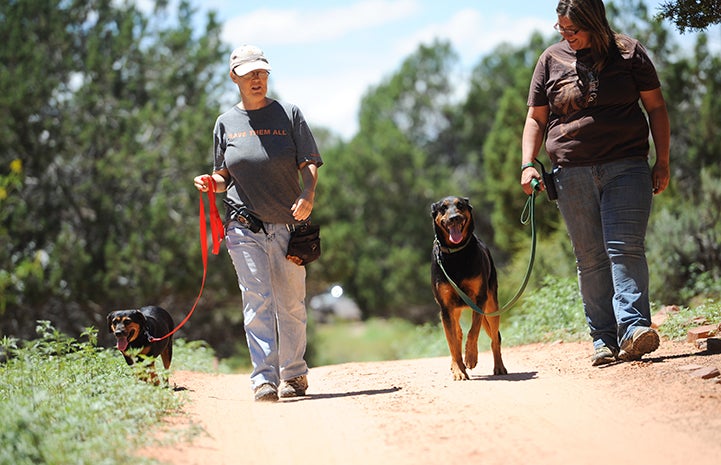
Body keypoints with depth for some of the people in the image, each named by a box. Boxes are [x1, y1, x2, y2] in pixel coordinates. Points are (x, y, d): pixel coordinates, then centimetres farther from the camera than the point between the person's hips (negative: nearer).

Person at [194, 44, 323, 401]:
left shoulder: (288, 114, 6)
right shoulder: (226, 123, 10)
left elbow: (310, 162, 2)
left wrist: (308, 194, -17)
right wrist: (210, 183, -5)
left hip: (288, 225, 0)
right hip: (244, 227, 0)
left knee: (291, 304, 6)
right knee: (257, 301, -9)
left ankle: (293, 374, 20)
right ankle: (264, 379, -12)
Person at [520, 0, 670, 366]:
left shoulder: (628, 52, 6)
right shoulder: (551, 60, 11)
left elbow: (656, 107, 9)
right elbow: (536, 119, 15)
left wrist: (662, 161, 3)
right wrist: (528, 164, 2)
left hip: (625, 167, -2)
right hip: (572, 174, 2)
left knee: (625, 247, -15)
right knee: (590, 258, 0)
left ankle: (633, 327, -23)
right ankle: (603, 339, 3)